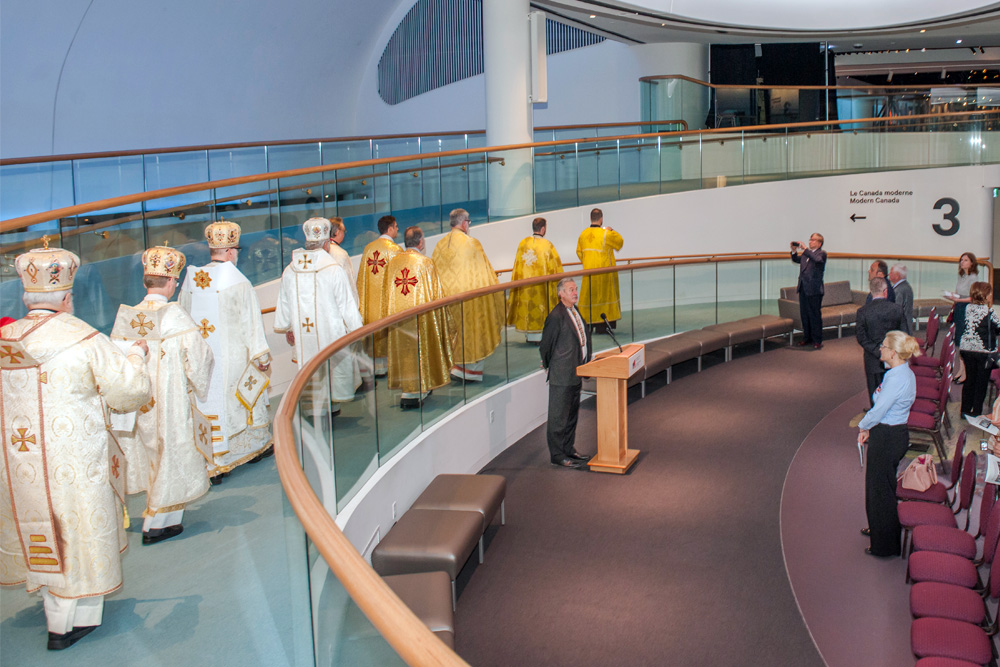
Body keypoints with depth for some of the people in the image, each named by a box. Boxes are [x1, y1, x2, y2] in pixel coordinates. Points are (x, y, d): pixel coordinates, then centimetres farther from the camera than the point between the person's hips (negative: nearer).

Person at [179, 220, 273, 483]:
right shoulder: (237, 282, -14)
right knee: (245, 399, 16)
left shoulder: (191, 279, 1)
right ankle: (254, 446, 34)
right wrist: (261, 354, -3)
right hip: (233, 357, -4)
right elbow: (251, 321, -11)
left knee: (206, 402, 8)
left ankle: (212, 465, 8)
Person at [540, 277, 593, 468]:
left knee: (572, 414, 18)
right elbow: (546, 344, -11)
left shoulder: (575, 311, 10)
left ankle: (569, 449, 29)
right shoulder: (556, 316, -18)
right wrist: (548, 365, 2)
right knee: (559, 416, -1)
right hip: (562, 375, -9)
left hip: (576, 373, 9)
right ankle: (557, 455, 6)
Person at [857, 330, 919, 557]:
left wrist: (863, 426, -5)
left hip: (887, 439, -10)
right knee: (881, 485, 25)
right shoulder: (905, 373, 5)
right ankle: (879, 528, 44)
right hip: (896, 434, 10)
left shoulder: (897, 379, -27)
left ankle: (885, 545, 18)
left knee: (881, 489, 5)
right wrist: (869, 428, 7)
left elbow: (878, 411, -24)